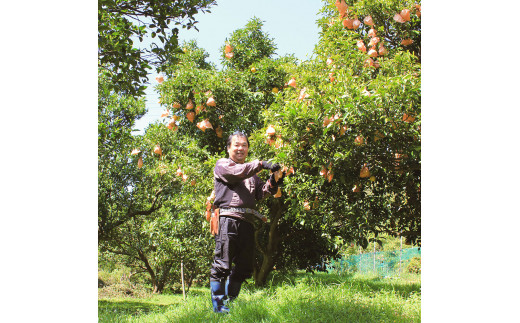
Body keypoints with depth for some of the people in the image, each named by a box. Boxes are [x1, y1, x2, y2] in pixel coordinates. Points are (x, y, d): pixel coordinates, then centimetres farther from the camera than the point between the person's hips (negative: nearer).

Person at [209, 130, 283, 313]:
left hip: (247, 222, 7)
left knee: (243, 267, 7)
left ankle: (231, 302, 16)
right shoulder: (222, 164, 10)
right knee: (222, 263, -10)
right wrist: (261, 164, -18)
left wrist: (273, 182, -3)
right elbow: (236, 172, -12)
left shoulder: (251, 173, 28)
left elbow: (261, 192, 16)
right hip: (228, 217, -7)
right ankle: (218, 305, -7)